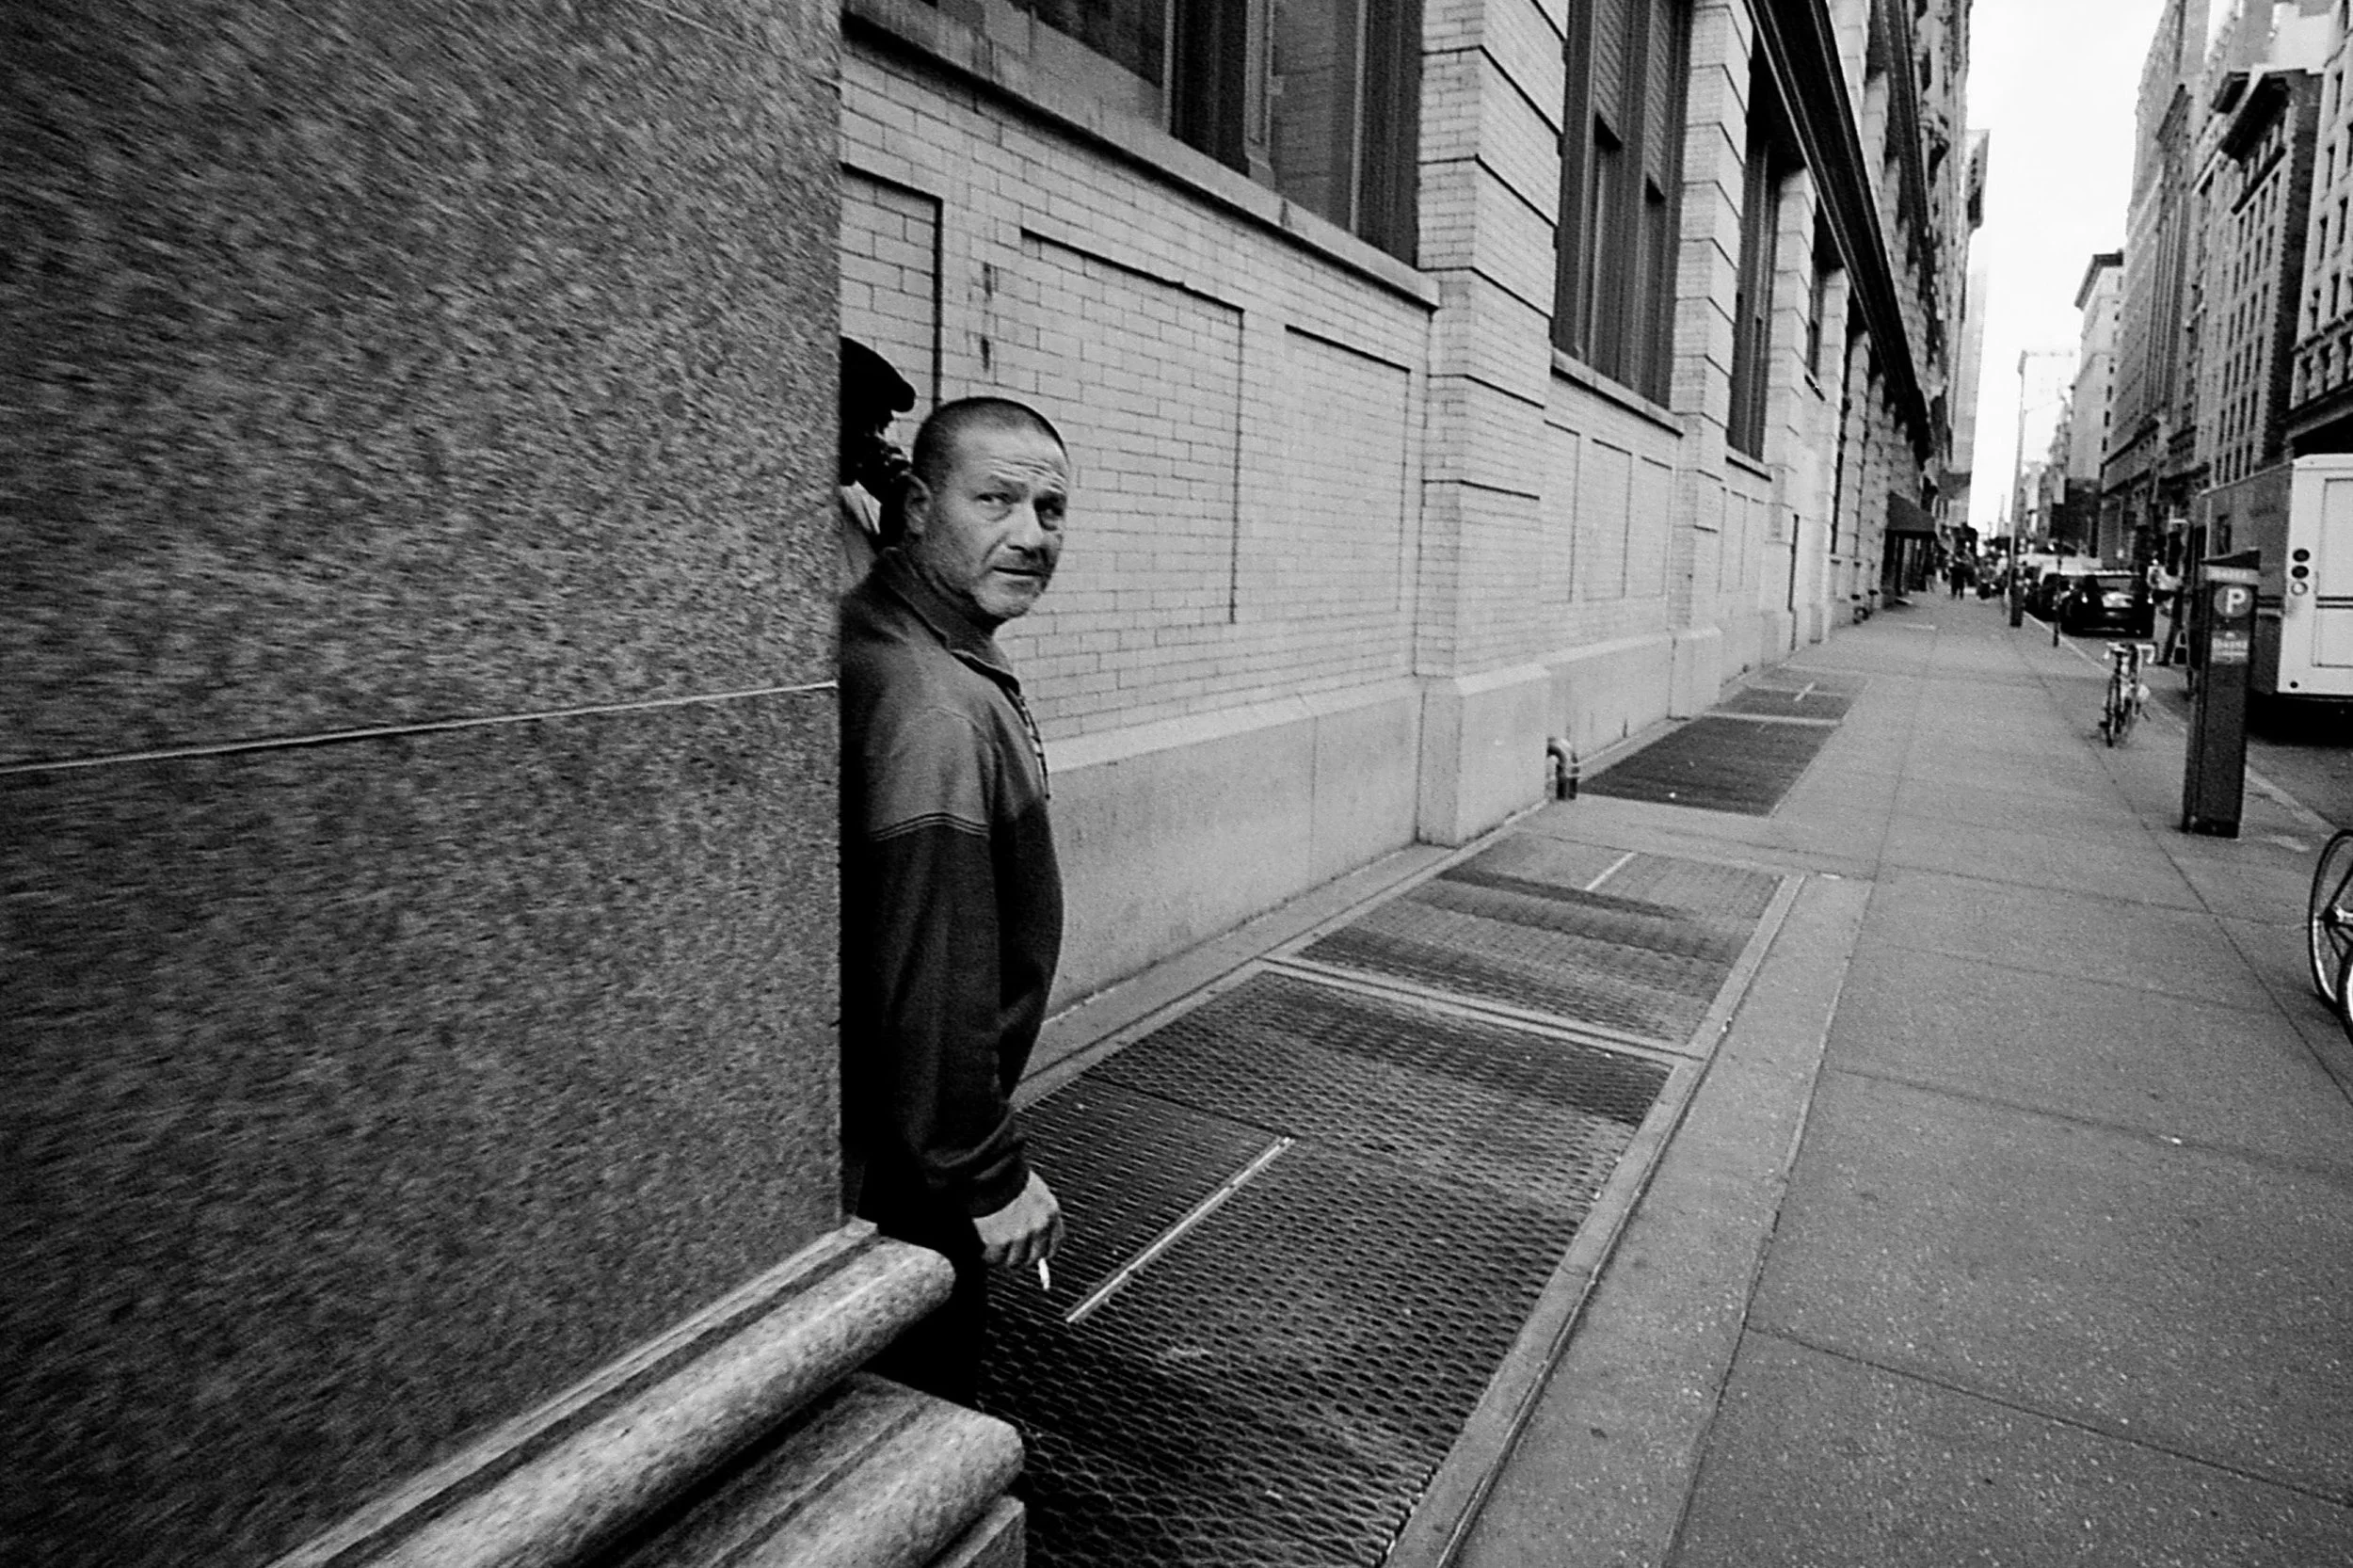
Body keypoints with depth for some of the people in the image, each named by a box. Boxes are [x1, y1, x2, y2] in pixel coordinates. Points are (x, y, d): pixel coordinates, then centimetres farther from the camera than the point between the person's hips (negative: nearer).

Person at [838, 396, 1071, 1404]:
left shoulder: (878, 629, 4)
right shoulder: (933, 707, -30)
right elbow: (931, 972, -30)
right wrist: (992, 1177, -20)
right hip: (899, 1169, -10)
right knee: (923, 1387, 13)